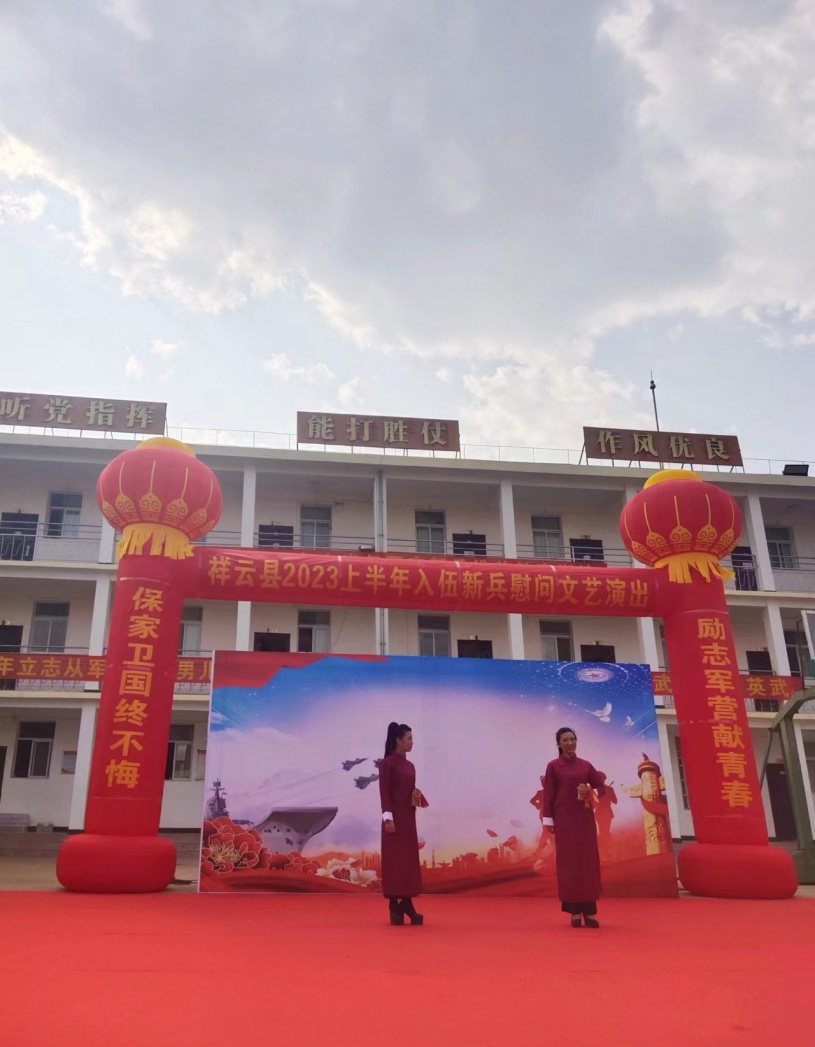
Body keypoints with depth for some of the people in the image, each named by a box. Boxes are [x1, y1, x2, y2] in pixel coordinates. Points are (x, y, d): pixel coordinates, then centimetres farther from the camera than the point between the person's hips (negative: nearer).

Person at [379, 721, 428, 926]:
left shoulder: (410, 766, 13)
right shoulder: (387, 763, -9)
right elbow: (384, 792, -13)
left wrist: (417, 797, -2)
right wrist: (388, 817, -20)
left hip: (409, 817, 8)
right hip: (395, 816, -8)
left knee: (410, 859, 7)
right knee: (393, 859, -2)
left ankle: (407, 904, 12)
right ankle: (394, 906, 4)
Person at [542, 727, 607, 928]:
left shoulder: (586, 765, 8)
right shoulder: (553, 766, 1)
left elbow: (601, 787, 12)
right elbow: (548, 794, -1)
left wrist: (590, 793, -9)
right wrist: (548, 819, -6)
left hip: (585, 818, 3)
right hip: (564, 818, -3)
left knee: (588, 860, 0)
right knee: (568, 861, -2)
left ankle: (589, 910, 6)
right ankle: (574, 910, 3)